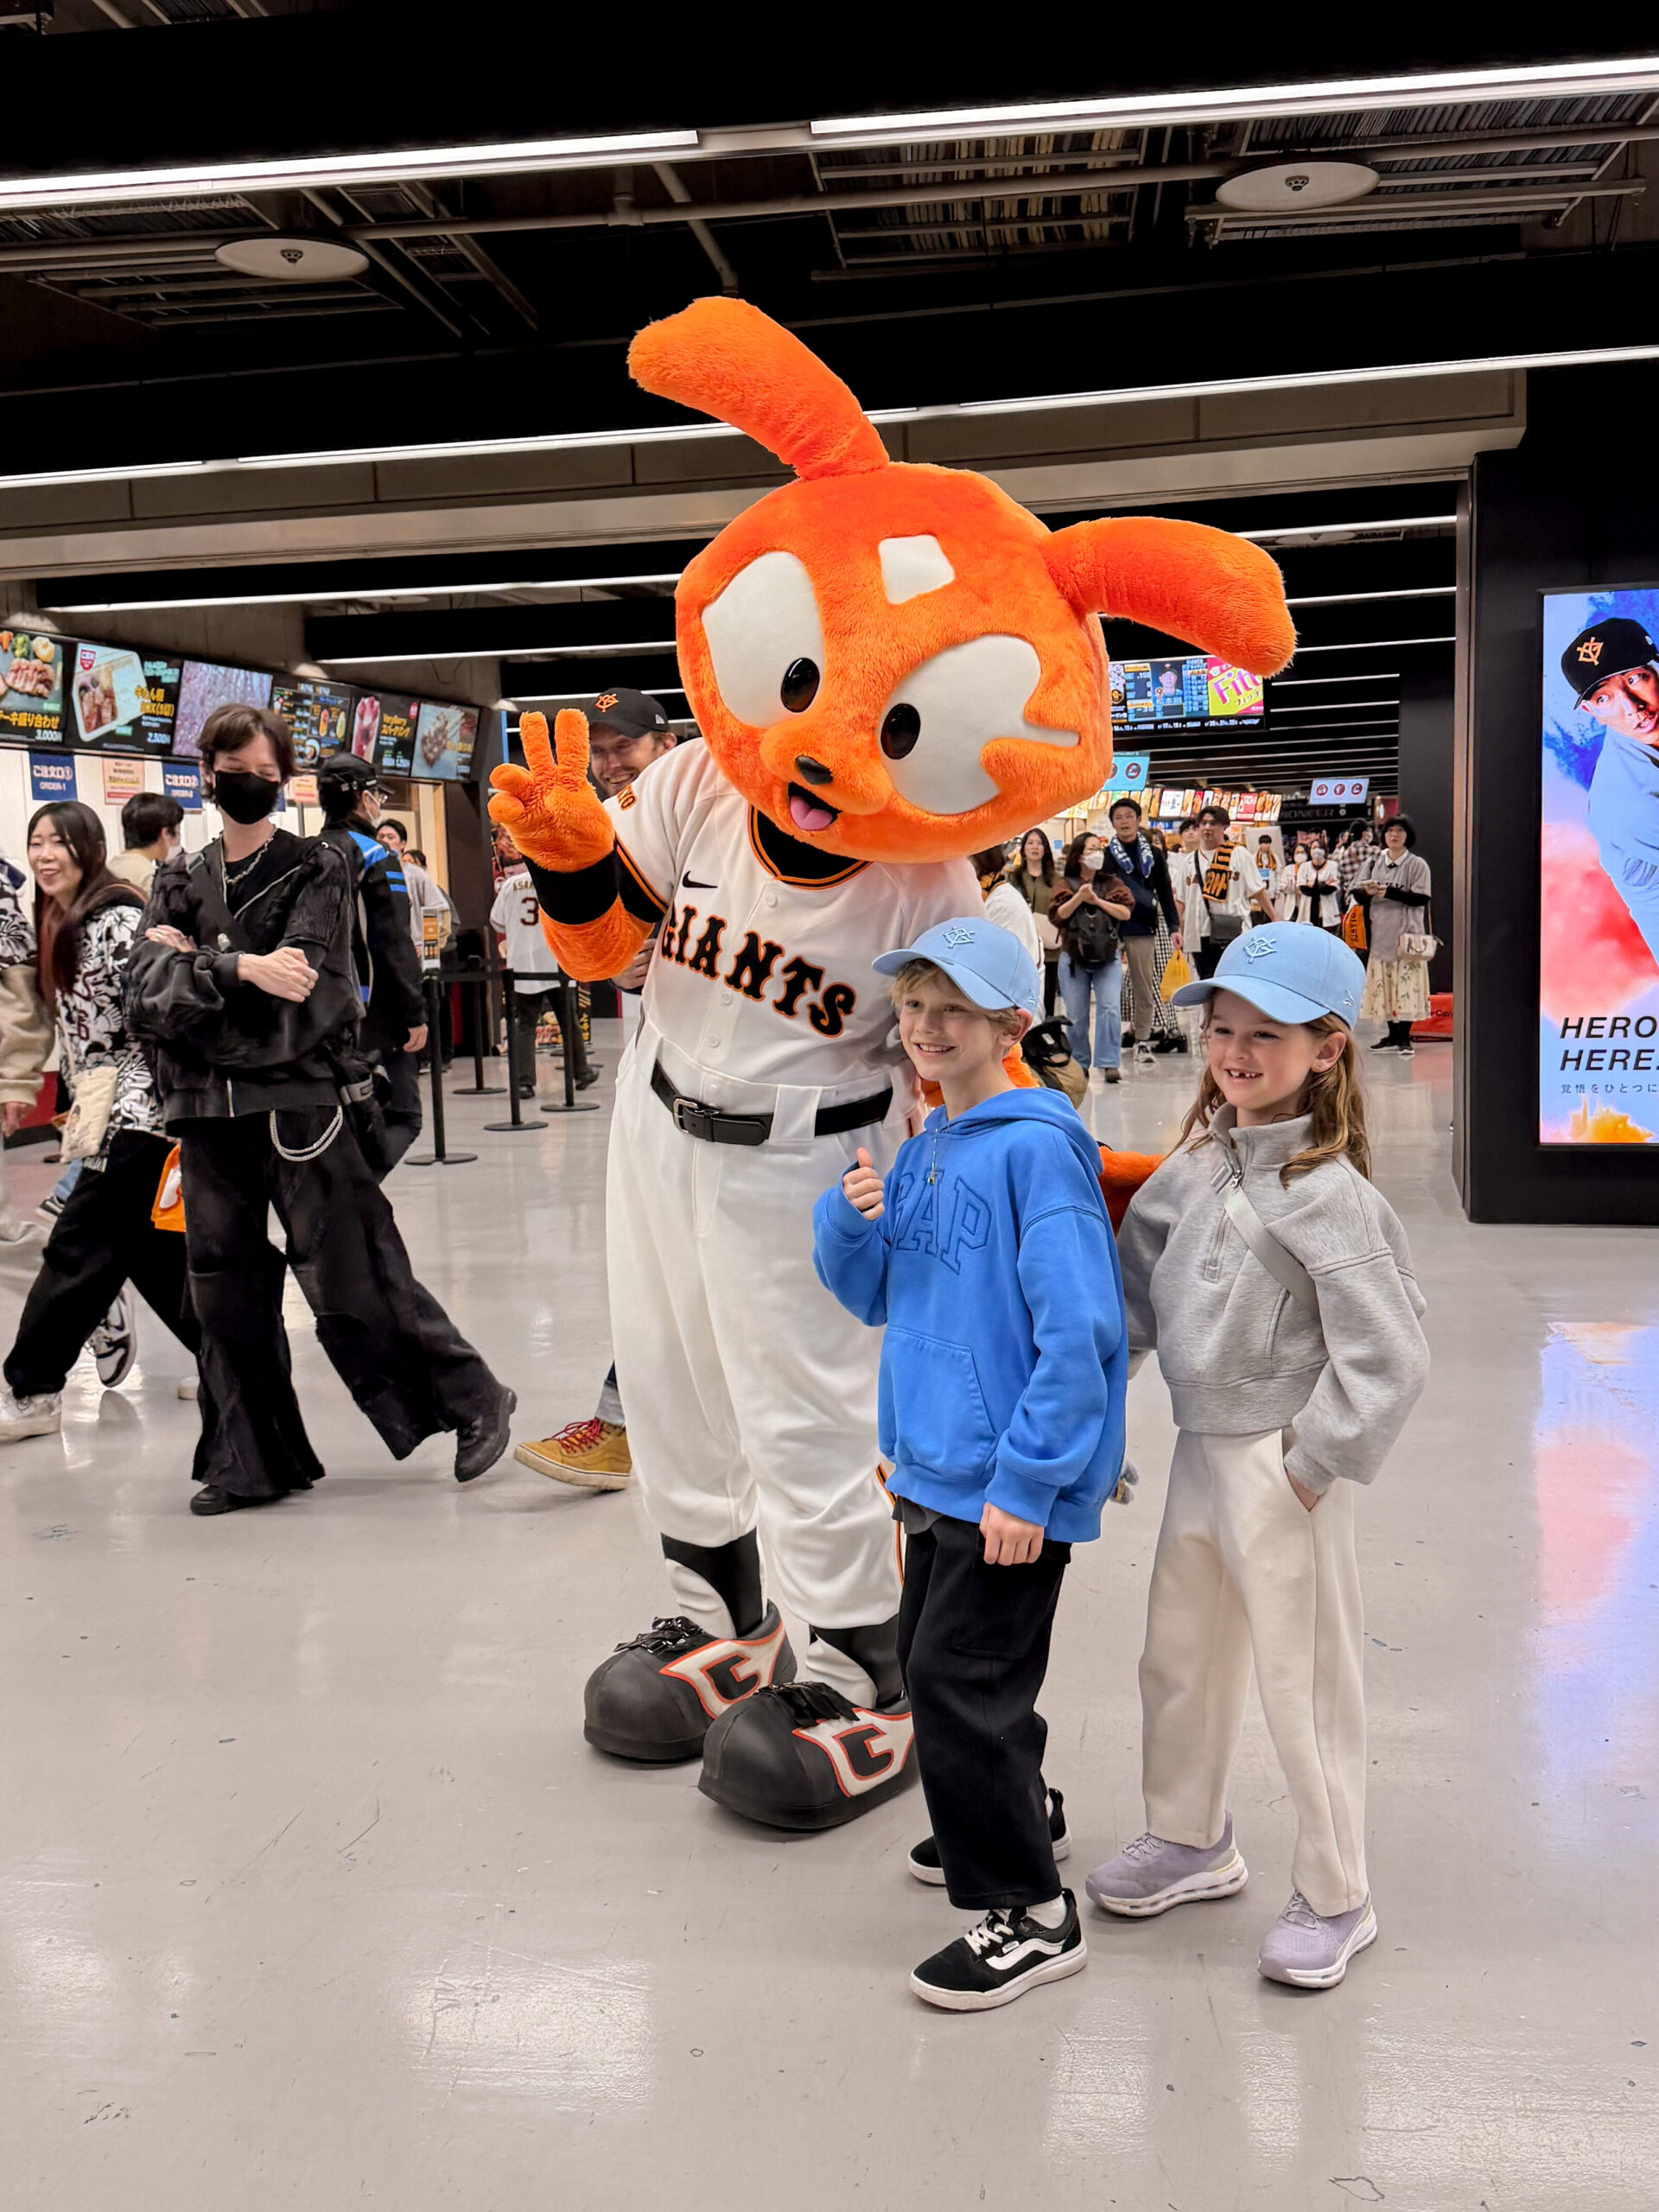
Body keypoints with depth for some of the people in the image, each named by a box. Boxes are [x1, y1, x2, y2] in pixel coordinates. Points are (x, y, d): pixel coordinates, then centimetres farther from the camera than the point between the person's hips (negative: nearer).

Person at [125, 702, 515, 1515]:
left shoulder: (316, 869, 1)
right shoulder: (179, 881, 13)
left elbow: (298, 995, -13)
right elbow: (146, 1000, -2)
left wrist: (194, 964, -12)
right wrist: (240, 969, -17)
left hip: (298, 1103, -4)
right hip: (207, 1113, 5)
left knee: (350, 1280, -3)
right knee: (225, 1293, 7)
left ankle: (472, 1401, 13)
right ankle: (258, 1462, 19)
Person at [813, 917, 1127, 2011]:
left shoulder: (1037, 1149, -18)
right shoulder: (924, 1149, 9)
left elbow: (1079, 1328, -22)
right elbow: (870, 1297, 15)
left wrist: (1026, 1479, -22)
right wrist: (852, 1219, -6)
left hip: (1012, 1481, -9)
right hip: (937, 1464, 9)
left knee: (960, 1675, -6)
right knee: (930, 1653, 22)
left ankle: (1031, 1912, 10)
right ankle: (1016, 1809, 45)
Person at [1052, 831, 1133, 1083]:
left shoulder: (1112, 883, 9)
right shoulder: (1067, 884, 7)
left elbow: (1125, 913, -3)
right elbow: (1059, 915, -7)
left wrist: (1098, 901, -10)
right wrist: (1079, 897, -19)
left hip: (1108, 957, 0)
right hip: (1073, 957, 0)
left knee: (1110, 1009, -13)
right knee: (1076, 1014, 3)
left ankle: (1108, 1064, -10)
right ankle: (1079, 1064, 16)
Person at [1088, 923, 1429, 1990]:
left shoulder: (1330, 1194, -20)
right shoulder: (1197, 1166, 4)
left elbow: (1389, 1359, -21)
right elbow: (1139, 1290, 14)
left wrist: (1314, 1465, -16)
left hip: (1283, 1467, -8)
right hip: (1201, 1451, 8)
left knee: (1304, 1684, 6)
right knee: (1178, 1660, 21)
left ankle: (1335, 1900, 25)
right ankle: (1194, 1840, 43)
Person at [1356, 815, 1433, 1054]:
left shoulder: (1417, 865, -2)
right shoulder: (1377, 864, 14)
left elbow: (1421, 898, -12)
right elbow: (1361, 893, 19)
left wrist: (1388, 892, -19)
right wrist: (1368, 891, -4)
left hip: (1407, 933, -5)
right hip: (1381, 934, 5)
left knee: (1406, 985, -7)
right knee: (1384, 986, 5)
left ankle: (1404, 1037, -3)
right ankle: (1392, 1035, 13)